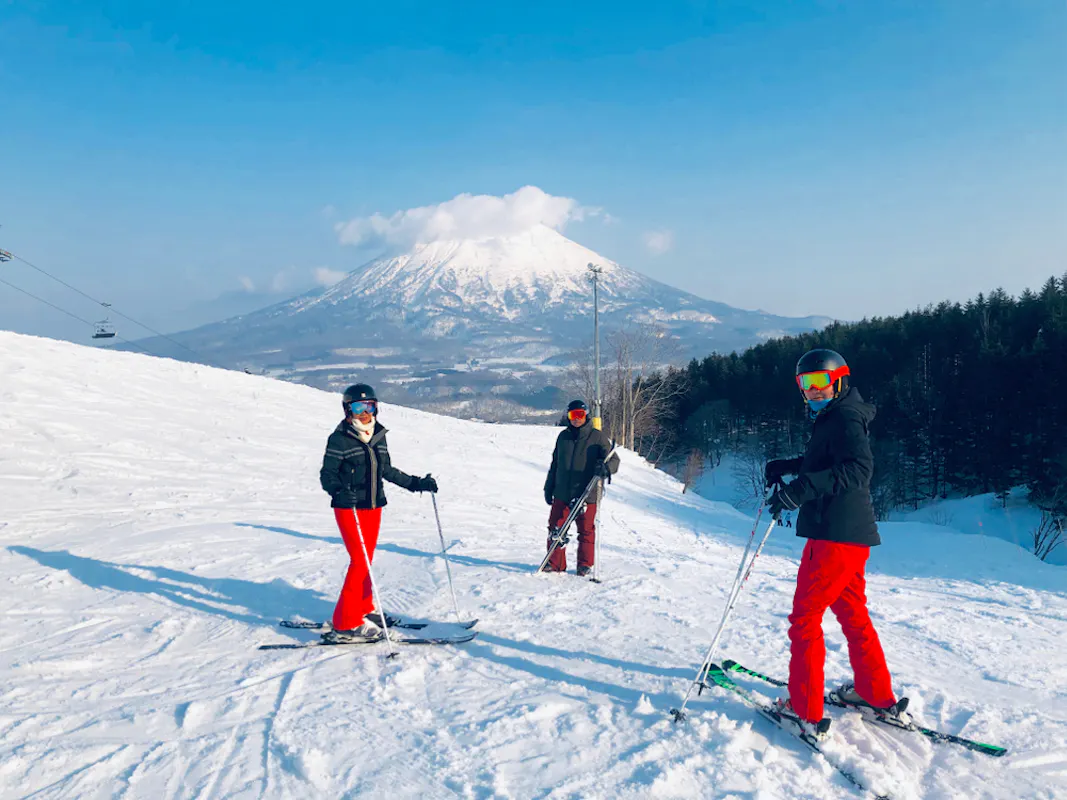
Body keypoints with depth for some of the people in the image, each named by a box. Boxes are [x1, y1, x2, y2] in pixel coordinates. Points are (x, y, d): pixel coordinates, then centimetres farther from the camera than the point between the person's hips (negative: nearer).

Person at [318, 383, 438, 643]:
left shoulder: (378, 436, 7)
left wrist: (416, 483, 16)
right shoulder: (339, 439, -11)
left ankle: (363, 610, 32)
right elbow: (327, 474, -13)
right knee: (360, 562, -10)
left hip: (374, 507, 6)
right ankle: (345, 624, -3)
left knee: (367, 561, 16)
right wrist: (339, 491, -33)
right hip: (349, 509, -6)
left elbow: (387, 470, 17)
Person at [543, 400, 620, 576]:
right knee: (556, 528, 5)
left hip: (586, 494, -4)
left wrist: (606, 467, -29)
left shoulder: (597, 437, -2)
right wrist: (549, 487, 19)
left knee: (586, 531, 4)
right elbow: (555, 464, 19)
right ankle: (555, 563, 18)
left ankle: (585, 565, 19)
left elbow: (613, 459, -6)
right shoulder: (563, 436, 11)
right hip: (562, 493, 4)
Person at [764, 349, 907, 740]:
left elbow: (857, 469, -28)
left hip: (836, 535, -11)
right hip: (852, 533, 11)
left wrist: (802, 487, -36)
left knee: (804, 618, -5)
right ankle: (878, 695, 33)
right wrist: (786, 466, 19)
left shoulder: (845, 417, -12)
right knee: (852, 614, 21)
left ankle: (806, 711, -1)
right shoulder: (830, 419, 18)